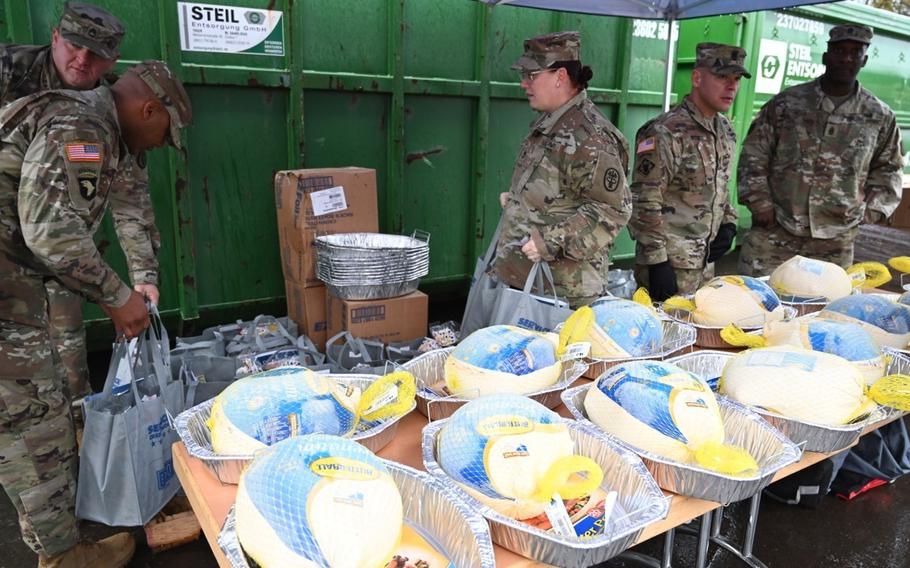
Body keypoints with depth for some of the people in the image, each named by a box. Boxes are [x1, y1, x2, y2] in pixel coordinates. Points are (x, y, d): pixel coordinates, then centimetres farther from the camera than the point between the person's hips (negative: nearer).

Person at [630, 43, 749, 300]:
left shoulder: (725, 130, 11)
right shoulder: (665, 133, -17)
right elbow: (645, 203, -19)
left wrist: (728, 222, 8)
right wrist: (657, 262, -20)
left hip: (706, 264, 8)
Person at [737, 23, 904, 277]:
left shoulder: (880, 117, 7)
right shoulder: (786, 102, 2)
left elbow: (887, 169, 17)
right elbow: (754, 154, 4)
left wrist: (874, 209, 5)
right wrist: (759, 201, -4)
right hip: (774, 232, -1)